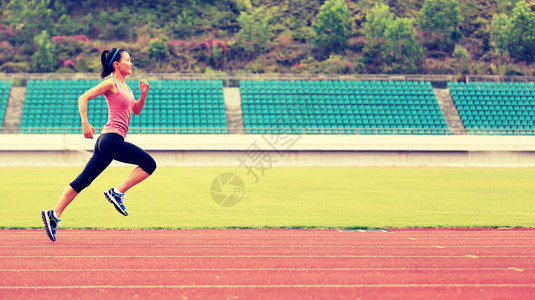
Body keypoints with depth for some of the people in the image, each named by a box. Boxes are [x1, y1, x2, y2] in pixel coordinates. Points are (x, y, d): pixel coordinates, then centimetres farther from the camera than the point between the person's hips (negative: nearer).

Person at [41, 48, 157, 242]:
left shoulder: (125, 86, 20)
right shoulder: (111, 84, -6)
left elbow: (136, 110, 27)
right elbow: (83, 98, -11)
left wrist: (143, 94, 10)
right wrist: (85, 123, -19)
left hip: (107, 142, 9)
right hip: (112, 139, -9)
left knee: (82, 182, 6)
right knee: (149, 164, -9)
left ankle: (54, 214, 5)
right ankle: (117, 192, -6)